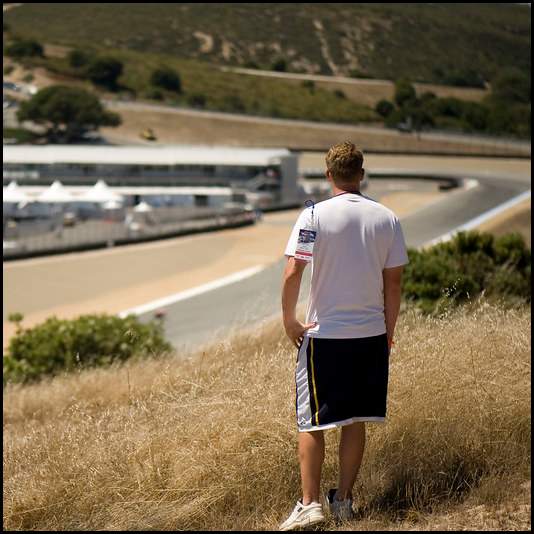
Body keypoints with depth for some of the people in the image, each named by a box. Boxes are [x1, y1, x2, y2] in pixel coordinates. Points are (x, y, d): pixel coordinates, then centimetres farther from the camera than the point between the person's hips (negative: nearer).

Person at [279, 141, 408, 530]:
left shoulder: (313, 216, -8)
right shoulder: (387, 219, 1)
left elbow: (293, 274, -13)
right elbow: (394, 282, 3)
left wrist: (290, 321, 0)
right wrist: (388, 332, 12)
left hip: (323, 334, -3)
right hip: (371, 336, 3)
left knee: (312, 423, 4)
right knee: (356, 421, 12)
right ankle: (344, 499, 16)